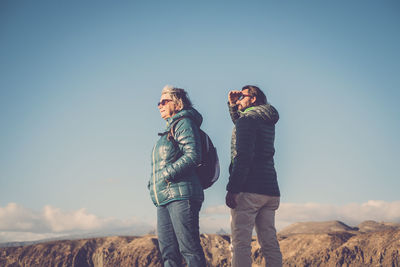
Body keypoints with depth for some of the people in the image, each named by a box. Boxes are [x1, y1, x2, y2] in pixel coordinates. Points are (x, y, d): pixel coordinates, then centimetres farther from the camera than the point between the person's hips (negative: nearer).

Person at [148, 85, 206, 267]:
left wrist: (168, 174, -15)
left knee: (189, 248, -9)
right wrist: (154, 183, 14)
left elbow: (193, 155, -16)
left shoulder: (184, 123, -2)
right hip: (163, 199, 9)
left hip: (181, 195, -9)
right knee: (168, 251, 5)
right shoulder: (170, 129, 26)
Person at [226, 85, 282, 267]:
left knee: (241, 243, -8)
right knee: (270, 243, 8)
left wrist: (232, 189, -18)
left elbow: (243, 156, -17)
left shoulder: (248, 119, -5)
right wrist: (232, 105, 25)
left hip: (249, 190, -8)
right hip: (270, 190, 8)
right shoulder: (268, 122, 20)